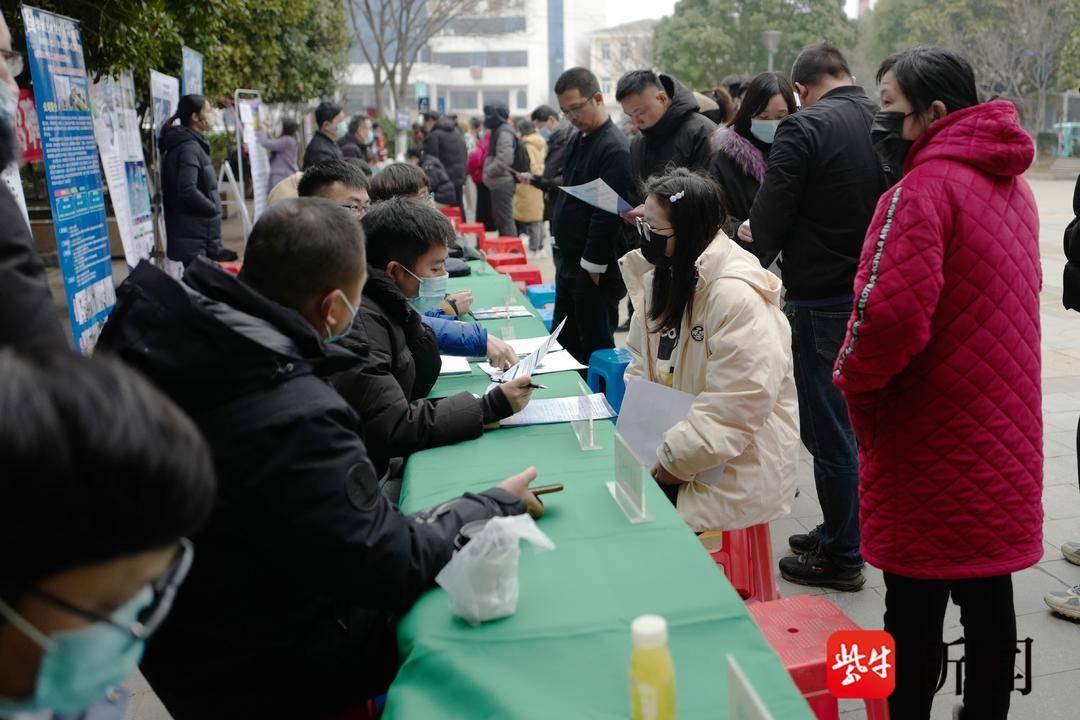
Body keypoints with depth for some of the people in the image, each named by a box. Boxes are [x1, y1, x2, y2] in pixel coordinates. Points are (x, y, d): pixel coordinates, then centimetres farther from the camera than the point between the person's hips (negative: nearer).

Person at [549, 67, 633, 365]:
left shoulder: (615, 148, -18)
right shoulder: (578, 141, 13)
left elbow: (609, 213, -22)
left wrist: (592, 264, -19)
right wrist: (558, 242, 15)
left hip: (596, 271, -9)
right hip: (569, 262, 9)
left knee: (595, 350, 0)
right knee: (563, 344, 15)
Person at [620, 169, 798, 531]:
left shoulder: (738, 296, -23)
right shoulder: (663, 276, 6)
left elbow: (735, 408, -25)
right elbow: (642, 363, 11)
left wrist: (674, 462, -21)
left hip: (735, 469, -7)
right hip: (671, 442, 8)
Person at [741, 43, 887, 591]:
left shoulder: (804, 129, -14)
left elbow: (769, 217, -15)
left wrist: (754, 249, 8)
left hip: (822, 298, -7)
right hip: (874, 294, 7)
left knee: (828, 428, 3)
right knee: (856, 419, 18)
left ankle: (840, 556, 13)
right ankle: (840, 530, 32)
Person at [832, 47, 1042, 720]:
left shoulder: (924, 189, -18)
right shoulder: (1013, 185, 10)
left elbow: (891, 312, -28)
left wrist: (853, 376, -9)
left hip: (931, 435, -8)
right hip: (1002, 428, 8)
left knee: (917, 594, 3)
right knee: (988, 586, 16)